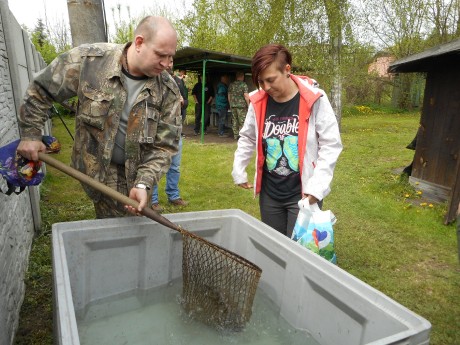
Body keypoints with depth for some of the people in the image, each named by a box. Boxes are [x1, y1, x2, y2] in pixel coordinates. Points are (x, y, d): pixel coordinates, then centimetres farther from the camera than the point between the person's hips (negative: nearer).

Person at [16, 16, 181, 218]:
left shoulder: (168, 90, -11)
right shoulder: (88, 60, -14)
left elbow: (165, 146, -10)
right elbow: (40, 91, 2)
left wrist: (143, 183, -21)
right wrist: (30, 134, 2)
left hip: (135, 174, 2)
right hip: (95, 169, -1)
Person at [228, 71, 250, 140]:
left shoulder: (231, 84, 9)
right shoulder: (244, 84, -8)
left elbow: (229, 96, 13)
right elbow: (246, 96, -13)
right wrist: (248, 105, -6)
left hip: (233, 106, 5)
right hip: (241, 106, -5)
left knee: (234, 121, 10)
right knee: (242, 122, -1)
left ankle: (236, 135, 14)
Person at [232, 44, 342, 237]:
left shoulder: (314, 99, -13)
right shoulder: (258, 102, -3)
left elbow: (331, 144, -9)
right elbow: (247, 137, 13)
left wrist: (317, 185, -16)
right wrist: (238, 170, 8)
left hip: (303, 193, -4)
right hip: (269, 192, 4)